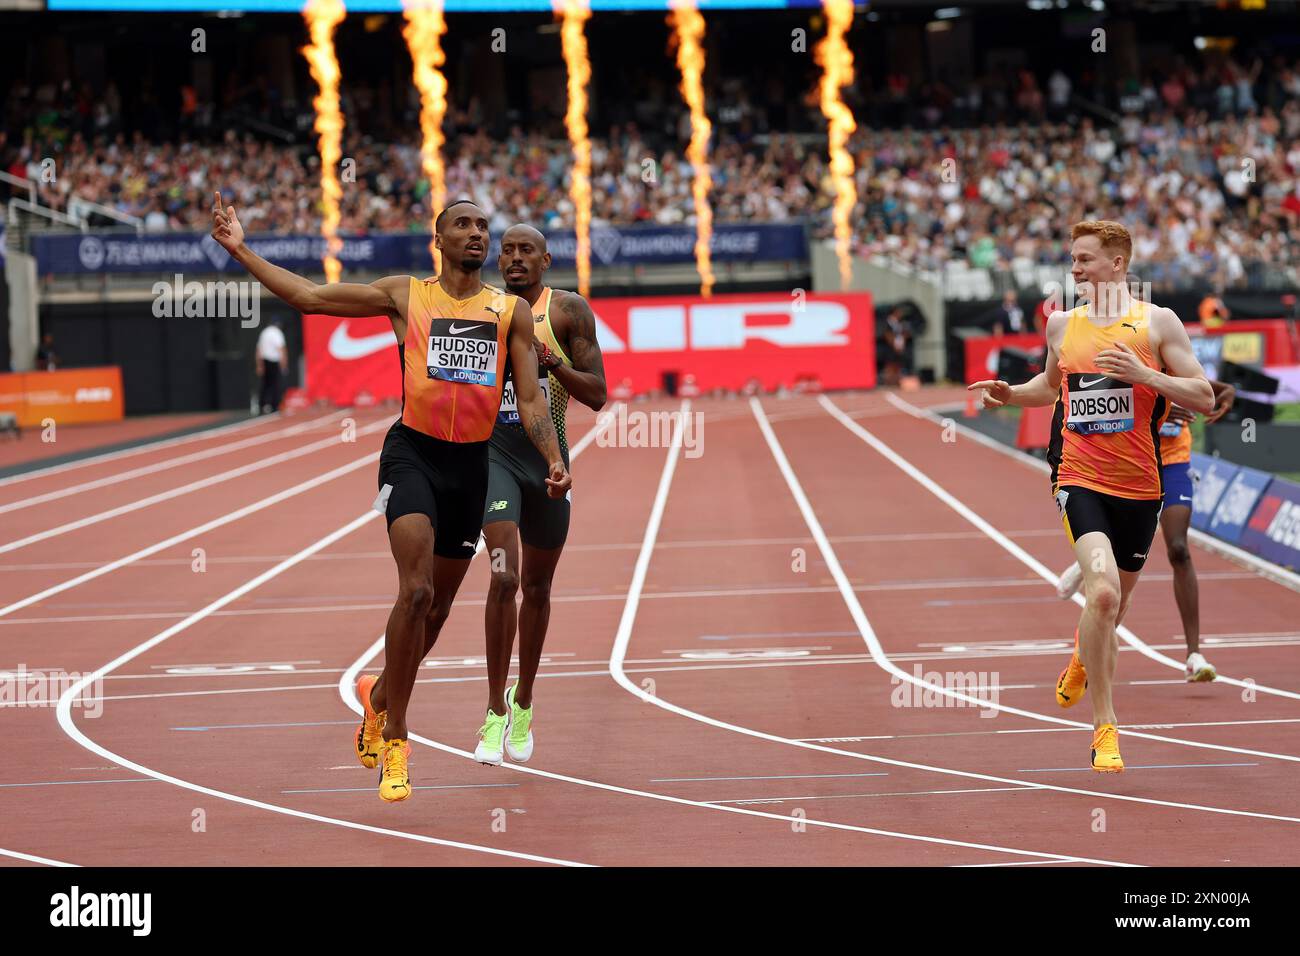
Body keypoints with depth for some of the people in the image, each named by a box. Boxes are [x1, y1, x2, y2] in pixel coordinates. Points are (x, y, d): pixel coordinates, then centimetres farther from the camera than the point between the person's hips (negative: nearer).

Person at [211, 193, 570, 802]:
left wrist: (554, 460, -8)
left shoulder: (512, 311, 10)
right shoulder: (405, 296, 5)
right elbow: (309, 296, 6)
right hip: (412, 454, -3)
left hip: (472, 463, 3)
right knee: (416, 591, -20)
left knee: (437, 608, 11)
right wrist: (241, 251, 2)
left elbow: (530, 398, 8)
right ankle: (395, 740, -10)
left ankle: (378, 695, 39)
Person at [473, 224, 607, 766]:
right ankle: (496, 711, -12)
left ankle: (523, 703, 33)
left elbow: (597, 396, -7)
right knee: (503, 577, -19)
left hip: (548, 456, 1)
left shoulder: (568, 311, -2)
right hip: (494, 451, -1)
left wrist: (550, 362, -21)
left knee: (537, 587, 13)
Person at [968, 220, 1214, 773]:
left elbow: (1204, 398, -5)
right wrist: (1010, 394, 7)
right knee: (1103, 591, -24)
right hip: (1079, 480, 0)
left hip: (1140, 487, 1)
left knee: (1114, 604, 16)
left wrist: (1144, 374, -18)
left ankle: (1084, 656, 54)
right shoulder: (1062, 325, 7)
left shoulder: (1157, 322, -2)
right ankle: (1104, 728, -16)